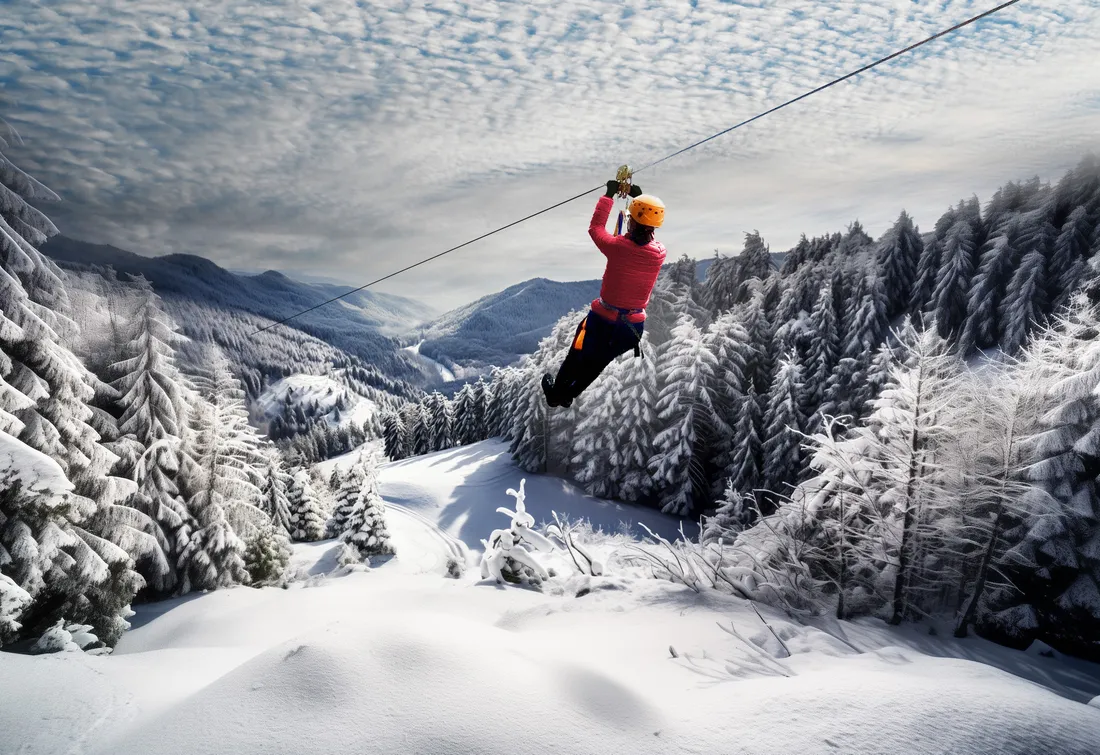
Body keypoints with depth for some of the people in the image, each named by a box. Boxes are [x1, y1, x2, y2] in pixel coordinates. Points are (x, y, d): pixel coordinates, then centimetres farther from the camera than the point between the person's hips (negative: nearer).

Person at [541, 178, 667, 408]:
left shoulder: (617, 247, -25)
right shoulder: (660, 253, -13)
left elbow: (596, 228, -4)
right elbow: (647, 238, 11)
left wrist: (609, 195, 6)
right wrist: (640, 198, 15)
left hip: (603, 321, -4)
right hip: (634, 327, 4)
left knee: (577, 358, 25)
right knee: (596, 364, 27)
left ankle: (556, 393, 45)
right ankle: (568, 395, 48)